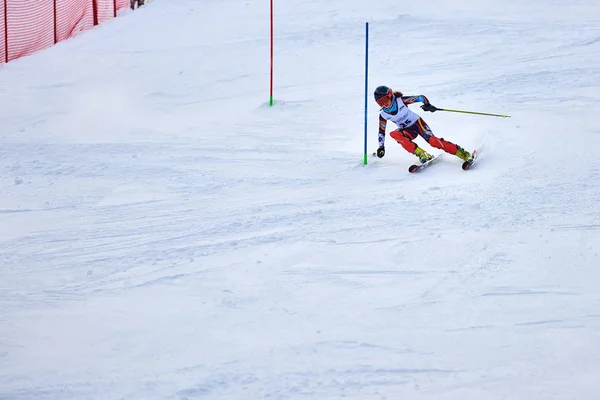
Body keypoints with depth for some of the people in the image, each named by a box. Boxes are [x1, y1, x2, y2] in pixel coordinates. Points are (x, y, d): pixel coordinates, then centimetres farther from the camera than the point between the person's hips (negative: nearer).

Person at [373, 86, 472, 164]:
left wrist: (427, 105, -31)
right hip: (407, 131, 3)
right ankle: (421, 154, -32)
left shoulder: (400, 100, -14)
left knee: (432, 140, -28)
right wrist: (381, 147, 4)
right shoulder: (383, 115, -4)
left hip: (417, 122, -3)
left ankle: (463, 153, -27)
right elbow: (381, 131, 9)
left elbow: (420, 97, -12)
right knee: (393, 134, -30)